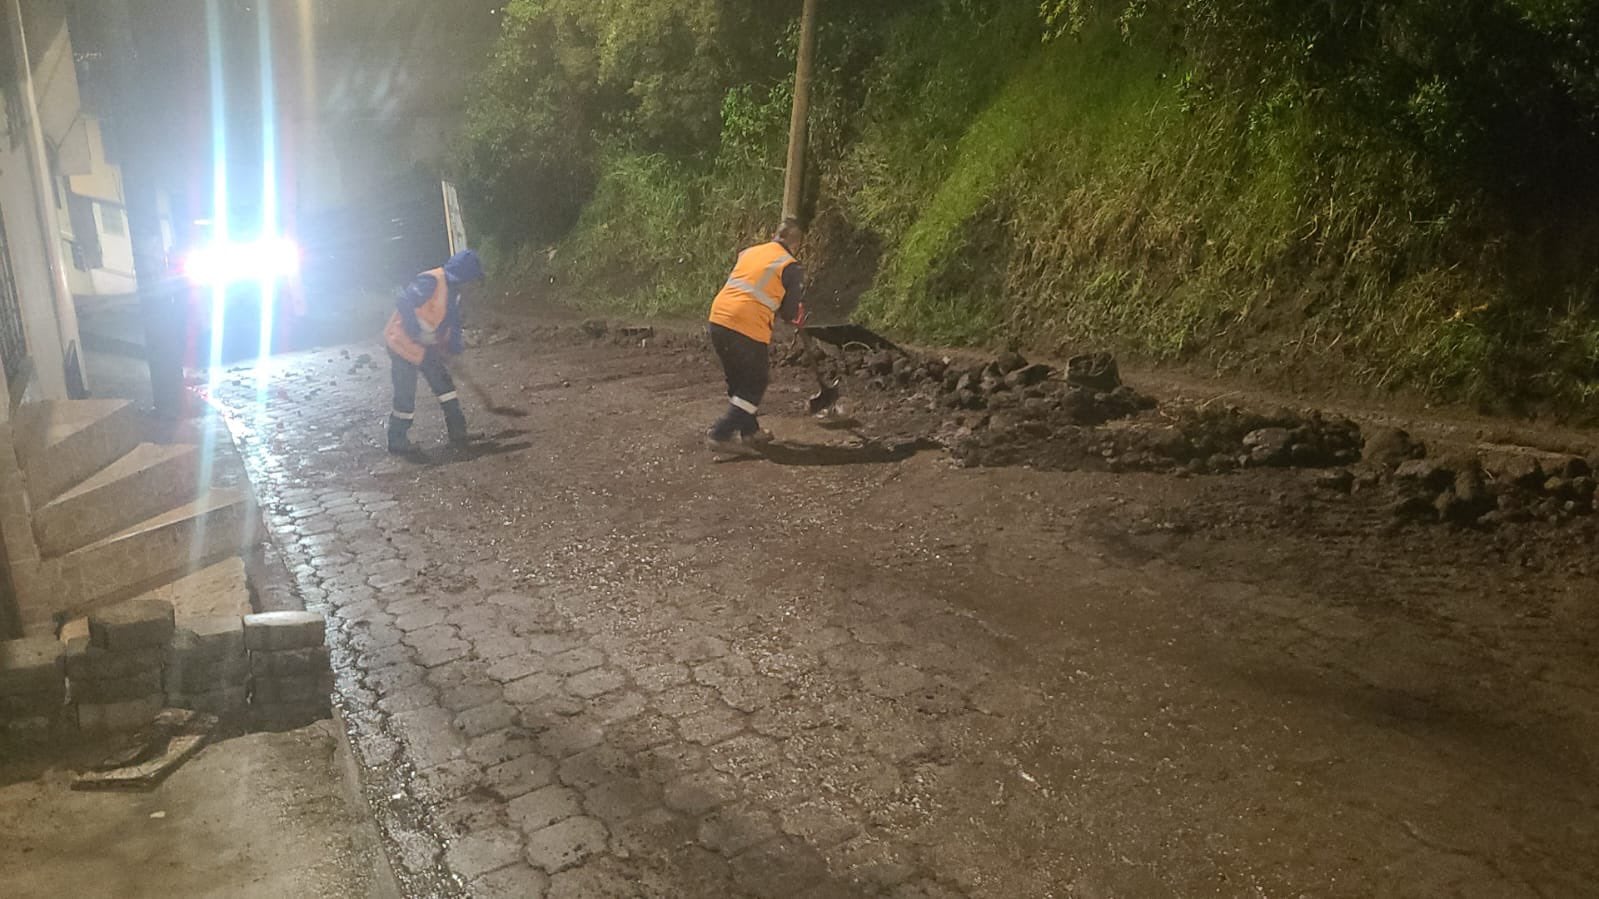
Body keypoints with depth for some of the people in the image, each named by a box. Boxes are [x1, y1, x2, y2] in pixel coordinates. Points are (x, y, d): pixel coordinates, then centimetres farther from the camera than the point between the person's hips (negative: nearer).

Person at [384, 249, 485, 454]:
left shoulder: (455, 291, 3)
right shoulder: (430, 282, -26)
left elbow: (452, 321, 13)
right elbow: (404, 306, -29)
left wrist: (453, 345, 3)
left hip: (426, 346, 9)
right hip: (403, 343, -9)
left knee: (444, 384, 8)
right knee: (405, 395, -1)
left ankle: (458, 433, 16)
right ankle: (397, 441, 14)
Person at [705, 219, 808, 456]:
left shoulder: (749, 252, 16)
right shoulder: (791, 268, -1)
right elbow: (790, 314, 3)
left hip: (717, 320, 7)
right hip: (748, 328, -6)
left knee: (738, 381, 21)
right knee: (755, 385, 8)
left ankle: (750, 431, 30)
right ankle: (721, 435, -1)